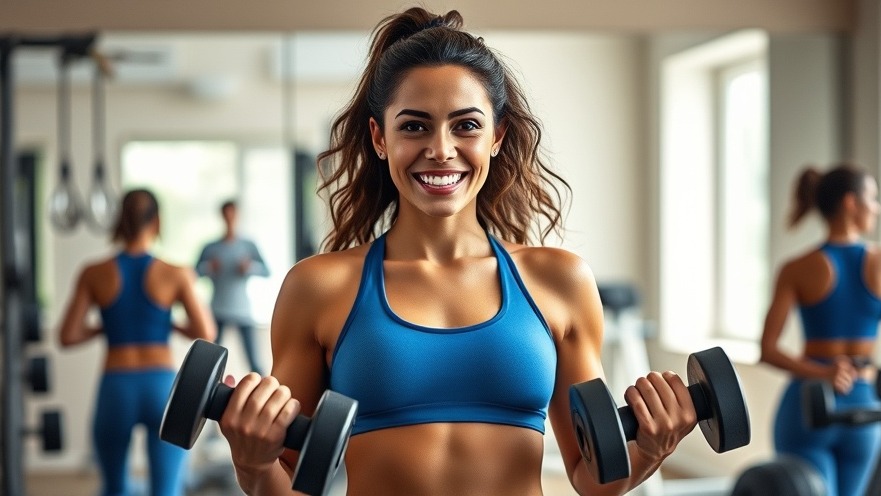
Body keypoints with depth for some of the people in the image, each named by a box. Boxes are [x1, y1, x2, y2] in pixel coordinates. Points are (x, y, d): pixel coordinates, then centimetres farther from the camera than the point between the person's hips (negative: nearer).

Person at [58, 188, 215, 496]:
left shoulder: (94, 275, 0)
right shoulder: (176, 274, -3)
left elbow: (68, 336, 0)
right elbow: (206, 334, -5)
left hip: (116, 388, 2)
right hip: (163, 385, -2)